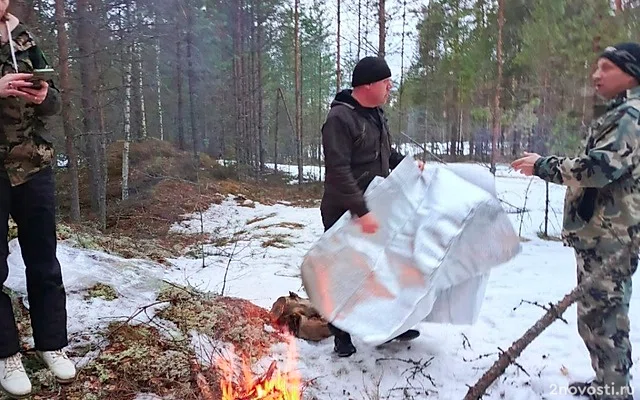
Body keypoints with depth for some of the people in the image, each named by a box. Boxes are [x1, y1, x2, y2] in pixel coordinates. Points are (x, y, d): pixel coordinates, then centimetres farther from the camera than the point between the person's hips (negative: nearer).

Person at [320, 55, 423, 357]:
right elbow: (339, 171, -27)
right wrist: (361, 211, -32)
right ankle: (342, 336, 21)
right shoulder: (339, 118, -20)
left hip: (375, 208, 9)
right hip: (345, 214, -9)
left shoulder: (377, 114, 9)